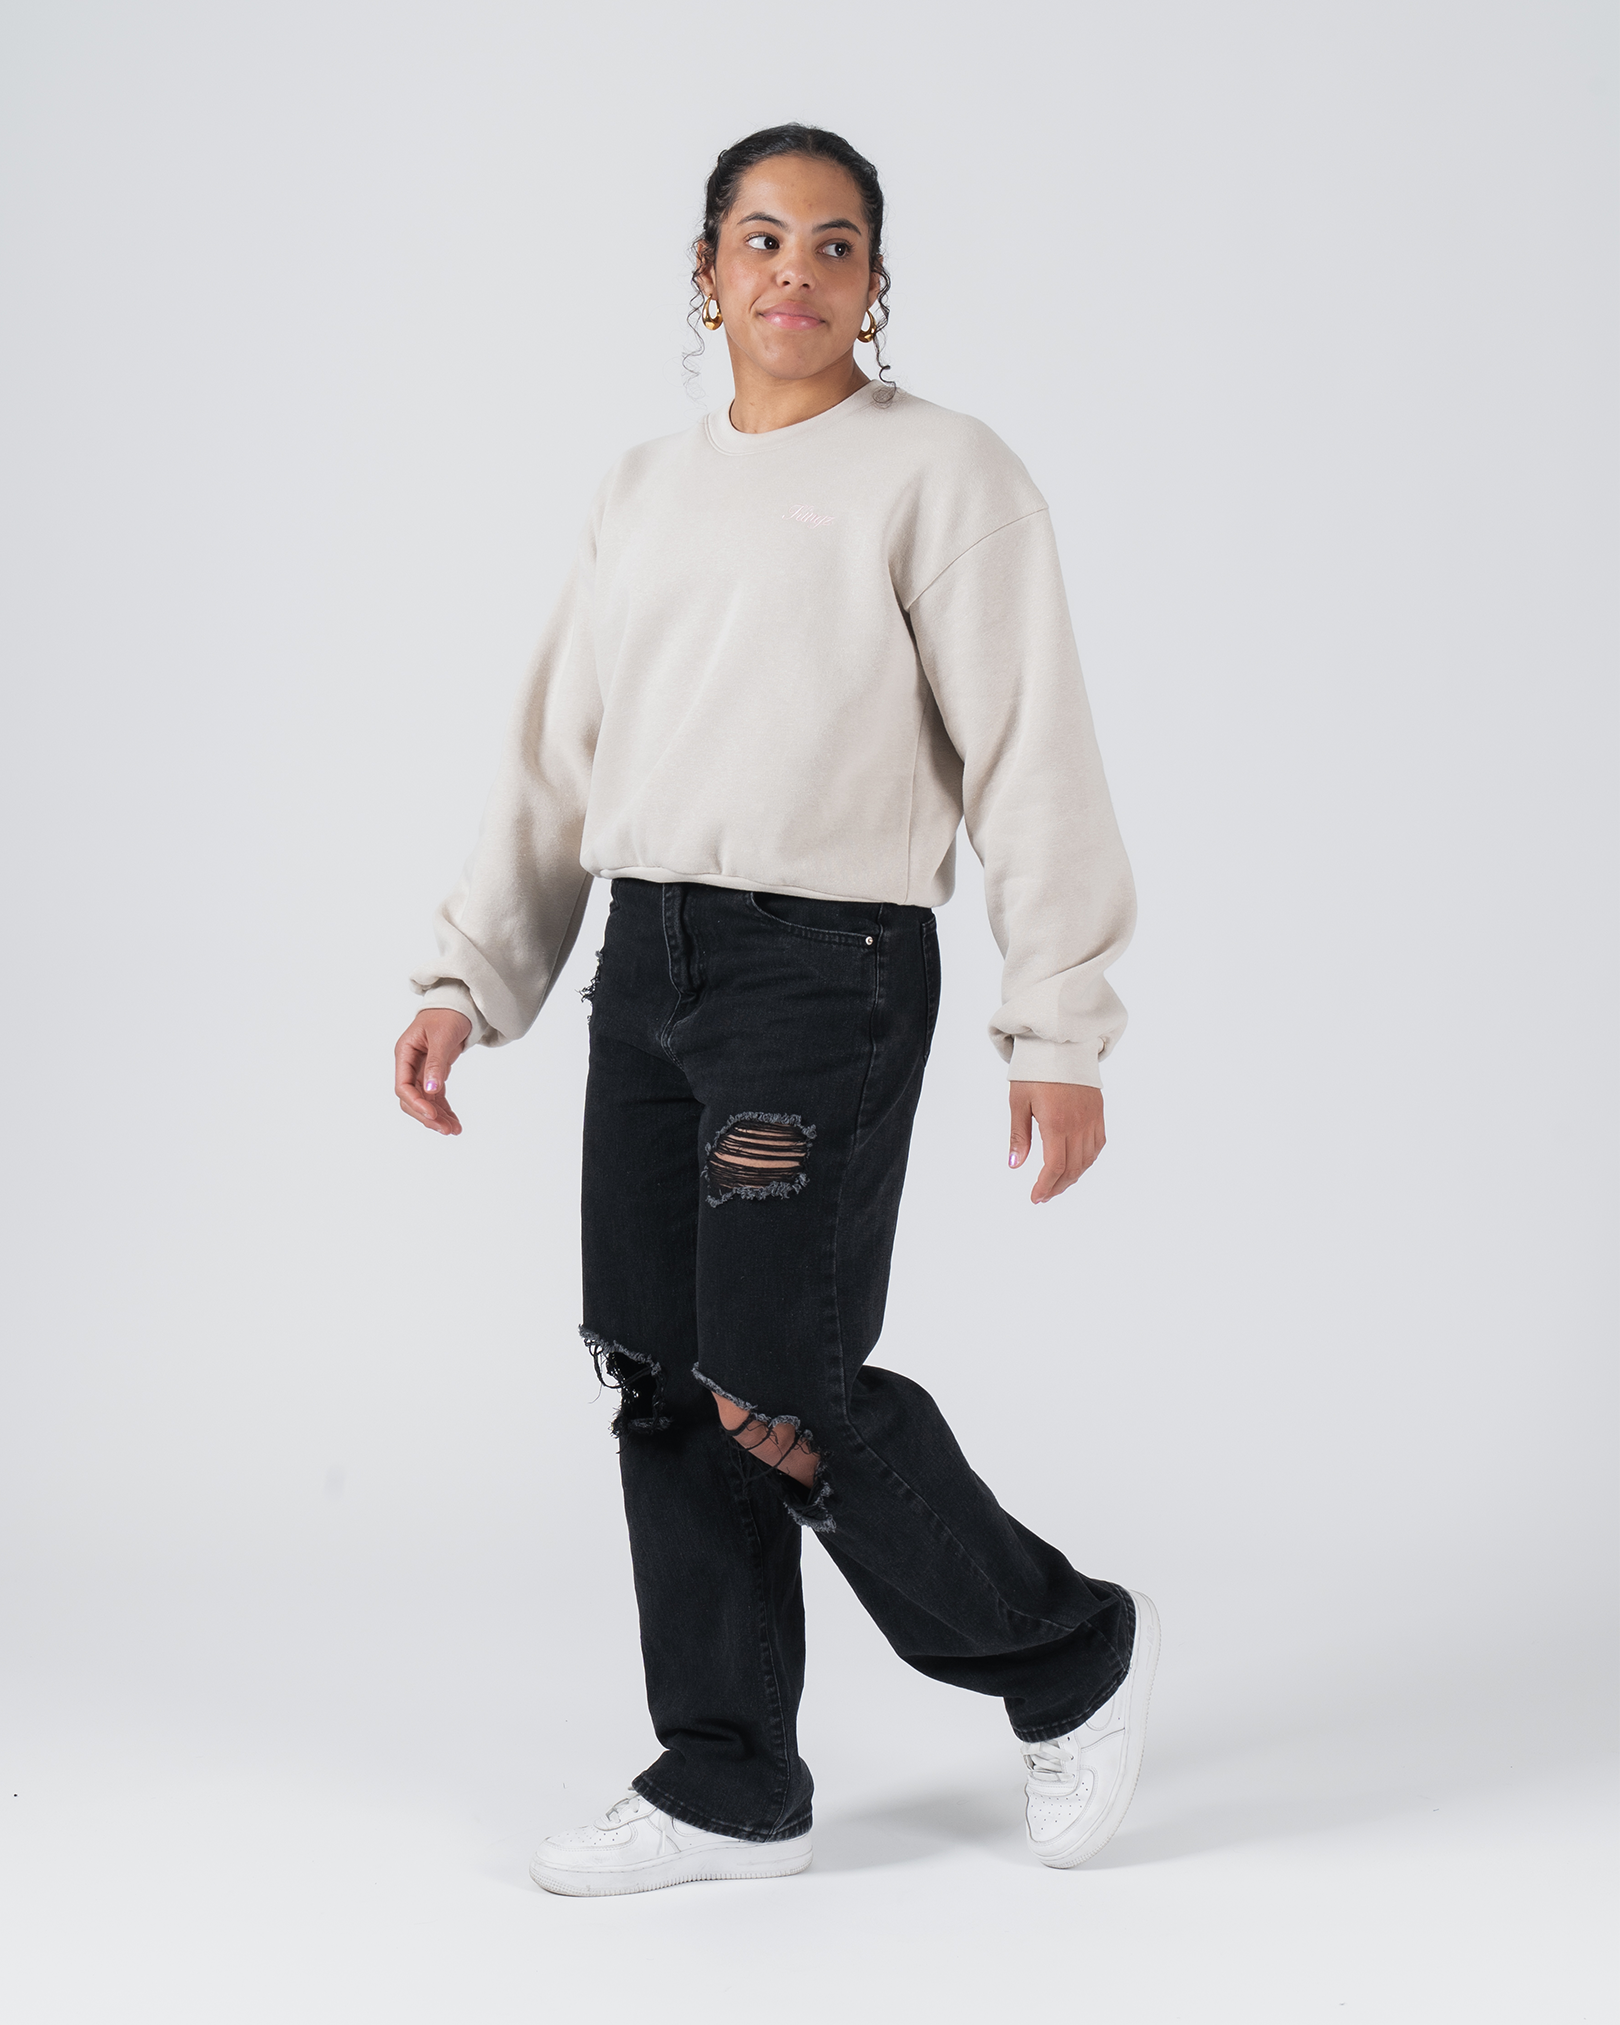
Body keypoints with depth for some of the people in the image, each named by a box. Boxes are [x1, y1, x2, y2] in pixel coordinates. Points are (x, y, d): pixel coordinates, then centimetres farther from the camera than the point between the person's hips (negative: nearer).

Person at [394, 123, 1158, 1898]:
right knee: (660, 1381, 5)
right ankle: (728, 1784, 17)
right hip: (643, 961, 6)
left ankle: (1068, 1653, 13)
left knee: (777, 1391, -10)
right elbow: (557, 754, 19)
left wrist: (1059, 1028, -10)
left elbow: (1033, 756, -5)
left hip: (826, 969, -6)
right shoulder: (646, 491, 16)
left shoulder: (942, 473, -2)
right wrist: (467, 980, 12)